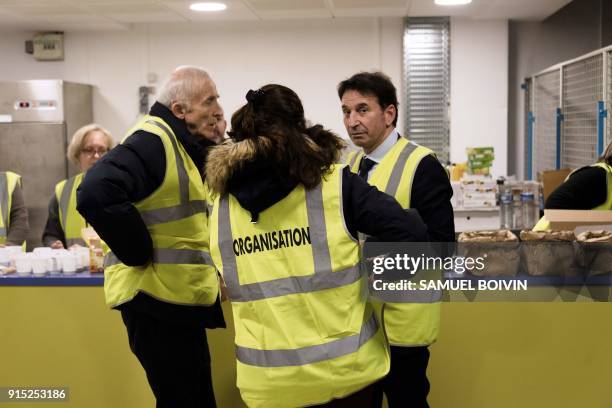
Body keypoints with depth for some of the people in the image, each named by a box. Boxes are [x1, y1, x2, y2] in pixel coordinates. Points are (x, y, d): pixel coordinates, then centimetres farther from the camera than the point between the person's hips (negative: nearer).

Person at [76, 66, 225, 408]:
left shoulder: (183, 143, 13)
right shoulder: (153, 140, -18)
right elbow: (97, 194, -34)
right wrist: (142, 256, -24)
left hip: (179, 295, 10)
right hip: (155, 296, -10)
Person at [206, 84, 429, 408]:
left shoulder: (221, 205, -2)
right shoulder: (334, 185, -12)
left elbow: (235, 283, 8)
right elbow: (412, 233, -17)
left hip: (266, 376, 2)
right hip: (340, 366, -2)